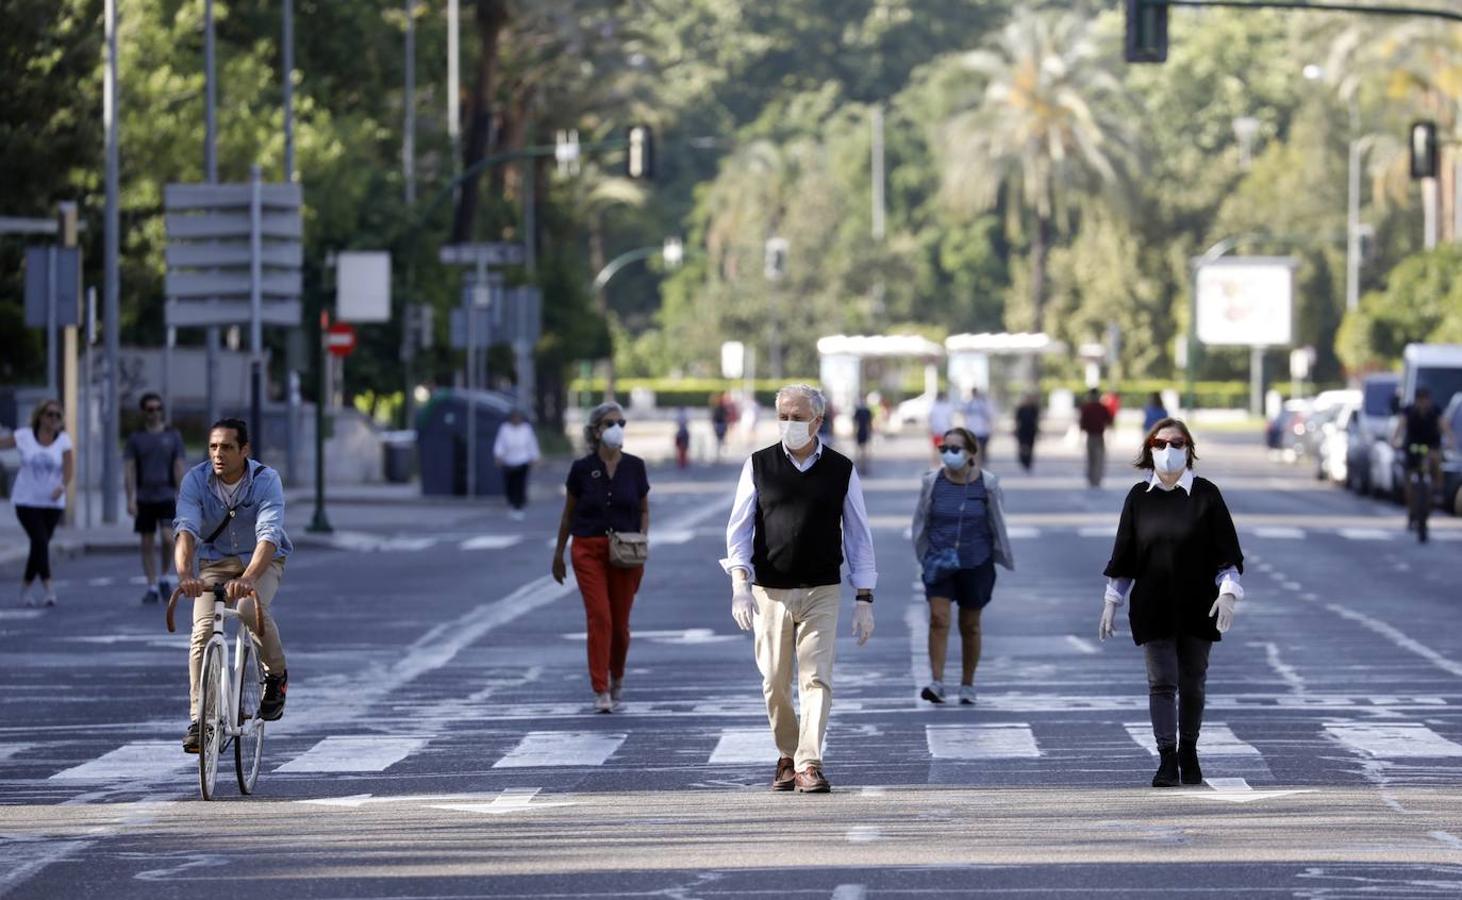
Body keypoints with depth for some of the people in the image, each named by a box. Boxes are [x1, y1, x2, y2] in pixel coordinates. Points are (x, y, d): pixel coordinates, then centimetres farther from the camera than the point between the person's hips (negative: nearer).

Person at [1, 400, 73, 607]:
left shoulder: (63, 440, -3)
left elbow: (69, 467, -12)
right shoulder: (24, 436, -4)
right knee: (40, 541, -16)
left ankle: (25, 587, 25)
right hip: (26, 500, -2)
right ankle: (48, 588, -18)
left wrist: (62, 486, -30)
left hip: (52, 503, 2)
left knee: (40, 544, 6)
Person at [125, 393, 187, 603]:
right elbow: (129, 470, 3)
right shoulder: (136, 438, 5)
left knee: (168, 538, -16)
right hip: (144, 497, 1)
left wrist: (181, 497, -5)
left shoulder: (173, 436, 4)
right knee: (147, 544, 2)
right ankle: (152, 588, 8)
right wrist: (130, 499, -6)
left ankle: (163, 577, 5)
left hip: (167, 497, -1)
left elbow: (179, 467, 2)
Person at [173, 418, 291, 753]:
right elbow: (186, 529, -33)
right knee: (203, 631, -19)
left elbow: (269, 535, -39)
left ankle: (276, 675, -4)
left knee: (250, 609, -32)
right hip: (215, 562, 2)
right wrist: (184, 574, -53)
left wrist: (248, 578, -57)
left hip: (261, 561, -2)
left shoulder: (266, 481, -25)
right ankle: (198, 719, -14)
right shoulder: (195, 480, -20)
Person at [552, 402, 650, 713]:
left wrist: (642, 538, -7)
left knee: (620, 623, 7)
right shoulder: (582, 469, -1)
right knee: (599, 617, -13)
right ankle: (601, 692, -11)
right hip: (589, 550, -2)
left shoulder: (635, 467, 2)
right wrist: (558, 553, 13)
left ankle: (617, 678, 34)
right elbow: (569, 514, 9)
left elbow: (644, 510, 11)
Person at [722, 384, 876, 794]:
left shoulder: (841, 470, 4)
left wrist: (864, 599, 2)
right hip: (770, 591, 1)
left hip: (821, 591, -1)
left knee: (816, 677, -11)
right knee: (775, 683, 4)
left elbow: (858, 536, 7)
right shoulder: (759, 465, 4)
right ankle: (786, 756, 22)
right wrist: (739, 582, -13)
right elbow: (739, 528, 2)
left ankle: (809, 764, -14)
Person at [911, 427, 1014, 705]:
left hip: (976, 564, 0)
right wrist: (924, 555, 10)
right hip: (940, 564, 0)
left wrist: (1005, 559, 10)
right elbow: (921, 522, 8)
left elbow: (998, 525, 5)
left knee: (970, 626, 9)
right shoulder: (933, 481, -3)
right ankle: (937, 683, -16)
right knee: (938, 619, -15)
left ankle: (967, 685, 22)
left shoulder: (986, 484, -5)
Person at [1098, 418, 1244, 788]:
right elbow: (1124, 554, 8)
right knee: (1161, 682, -5)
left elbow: (1226, 550, -1)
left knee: (1193, 683, 8)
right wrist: (1111, 601, 7)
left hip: (1197, 608, 0)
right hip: (1153, 609, 0)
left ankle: (1188, 753, 23)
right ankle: (1167, 760, -4)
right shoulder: (1139, 497, 3)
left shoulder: (1205, 494, -1)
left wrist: (1228, 591, -12)